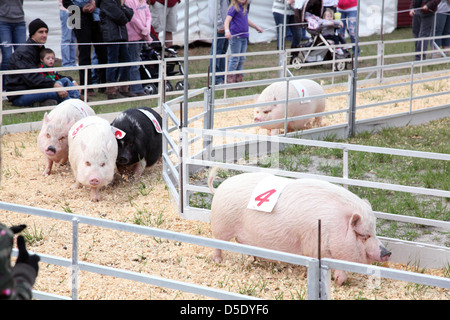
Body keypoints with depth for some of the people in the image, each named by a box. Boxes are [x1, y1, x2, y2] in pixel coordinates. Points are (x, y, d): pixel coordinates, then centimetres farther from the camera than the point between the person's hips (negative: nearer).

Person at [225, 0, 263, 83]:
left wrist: (257, 27, 43)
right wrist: (227, 31, -40)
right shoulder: (234, 8, -10)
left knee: (242, 59, 10)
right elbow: (227, 21, -21)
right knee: (235, 59, -5)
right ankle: (229, 81, 0)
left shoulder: (245, 8, 13)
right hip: (236, 37, -8)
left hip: (244, 37, 8)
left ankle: (238, 79, 17)